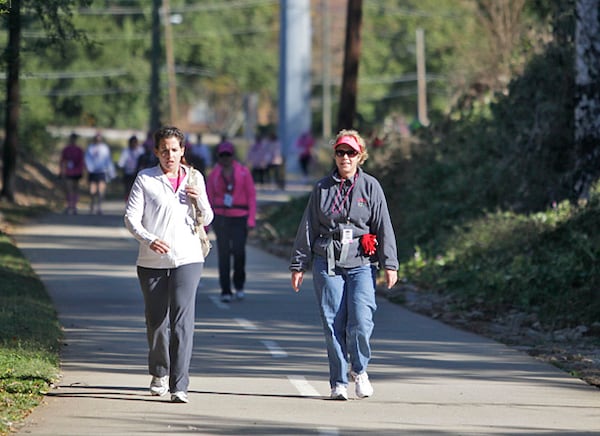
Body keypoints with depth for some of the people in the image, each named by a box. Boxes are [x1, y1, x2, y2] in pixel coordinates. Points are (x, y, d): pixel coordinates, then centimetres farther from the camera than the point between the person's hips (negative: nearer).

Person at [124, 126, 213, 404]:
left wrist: (201, 200, -6)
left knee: (182, 319, -14)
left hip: (187, 258, 0)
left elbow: (207, 220, 15)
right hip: (152, 262, 0)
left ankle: (179, 385, -17)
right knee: (155, 320, 9)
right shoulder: (145, 179, 2)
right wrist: (148, 239, -22)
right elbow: (131, 218, -4)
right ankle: (159, 373, 35)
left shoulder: (194, 178, 9)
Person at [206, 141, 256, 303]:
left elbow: (251, 195, 3)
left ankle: (239, 285, 10)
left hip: (240, 217, -1)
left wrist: (251, 219, -5)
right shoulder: (214, 174, 7)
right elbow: (209, 198, 9)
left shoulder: (243, 172, 4)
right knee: (223, 253, -4)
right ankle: (225, 291, 0)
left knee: (239, 251, -13)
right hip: (221, 217, 1)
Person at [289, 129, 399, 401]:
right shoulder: (322, 188, 9)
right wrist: (298, 265, 11)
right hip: (327, 264, 1)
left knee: (360, 321, -14)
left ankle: (359, 369, 10)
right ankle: (338, 383, 7)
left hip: (361, 264, -1)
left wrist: (389, 264, -3)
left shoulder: (370, 187, 6)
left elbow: (384, 227, 4)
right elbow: (308, 228, 13)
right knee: (333, 324, -1)